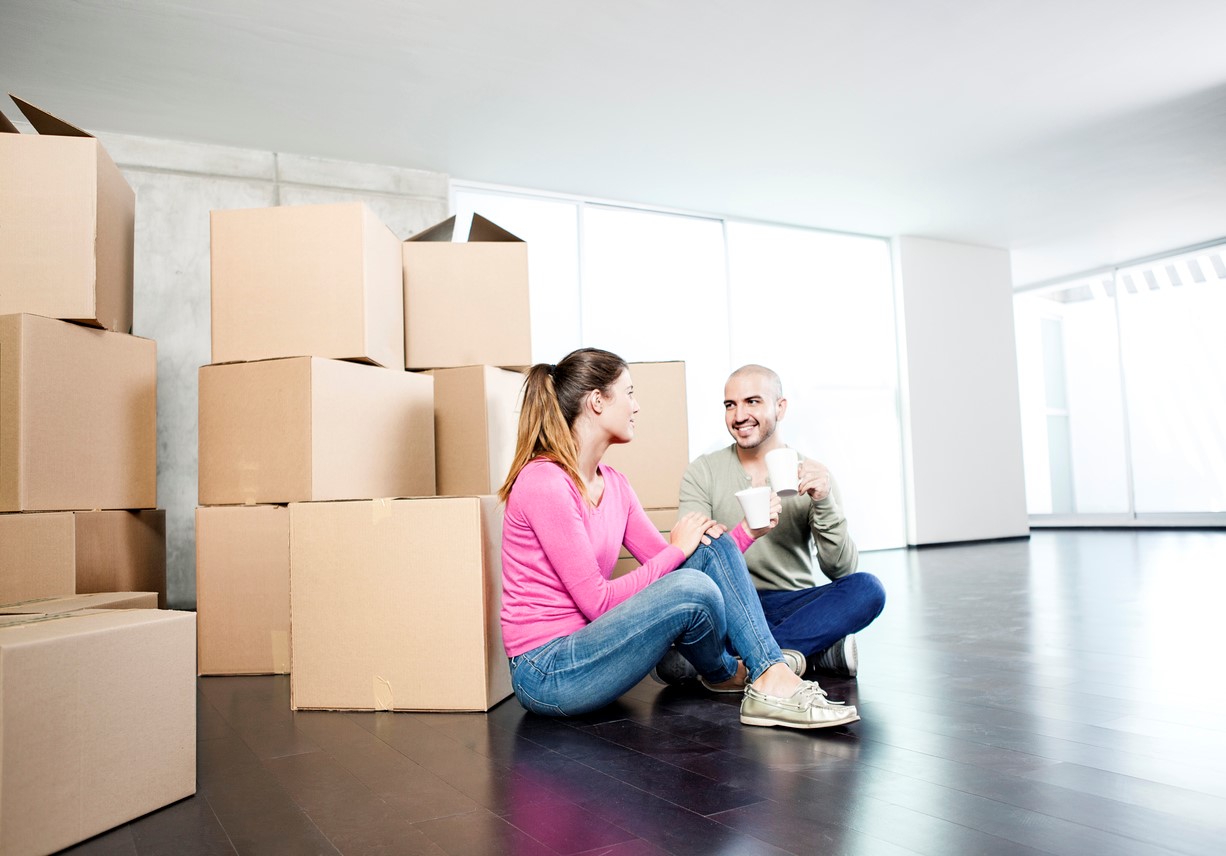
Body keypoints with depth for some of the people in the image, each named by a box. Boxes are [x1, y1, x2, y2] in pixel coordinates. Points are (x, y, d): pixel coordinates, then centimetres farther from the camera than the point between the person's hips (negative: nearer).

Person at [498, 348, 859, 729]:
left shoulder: (612, 483, 8)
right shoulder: (544, 482, -20)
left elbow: (667, 563, 9)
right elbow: (598, 601, -19)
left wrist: (748, 531, -1)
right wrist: (678, 548, -10)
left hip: (587, 646, 9)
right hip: (547, 673, -9)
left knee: (713, 545, -4)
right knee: (692, 590, -28)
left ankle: (772, 678, -11)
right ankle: (726, 675, 5)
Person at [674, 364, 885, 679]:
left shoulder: (813, 476, 3)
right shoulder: (703, 472, 2)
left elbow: (841, 571, -4)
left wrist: (824, 502, -21)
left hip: (792, 603, 1)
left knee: (867, 589, -27)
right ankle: (818, 651, -21)